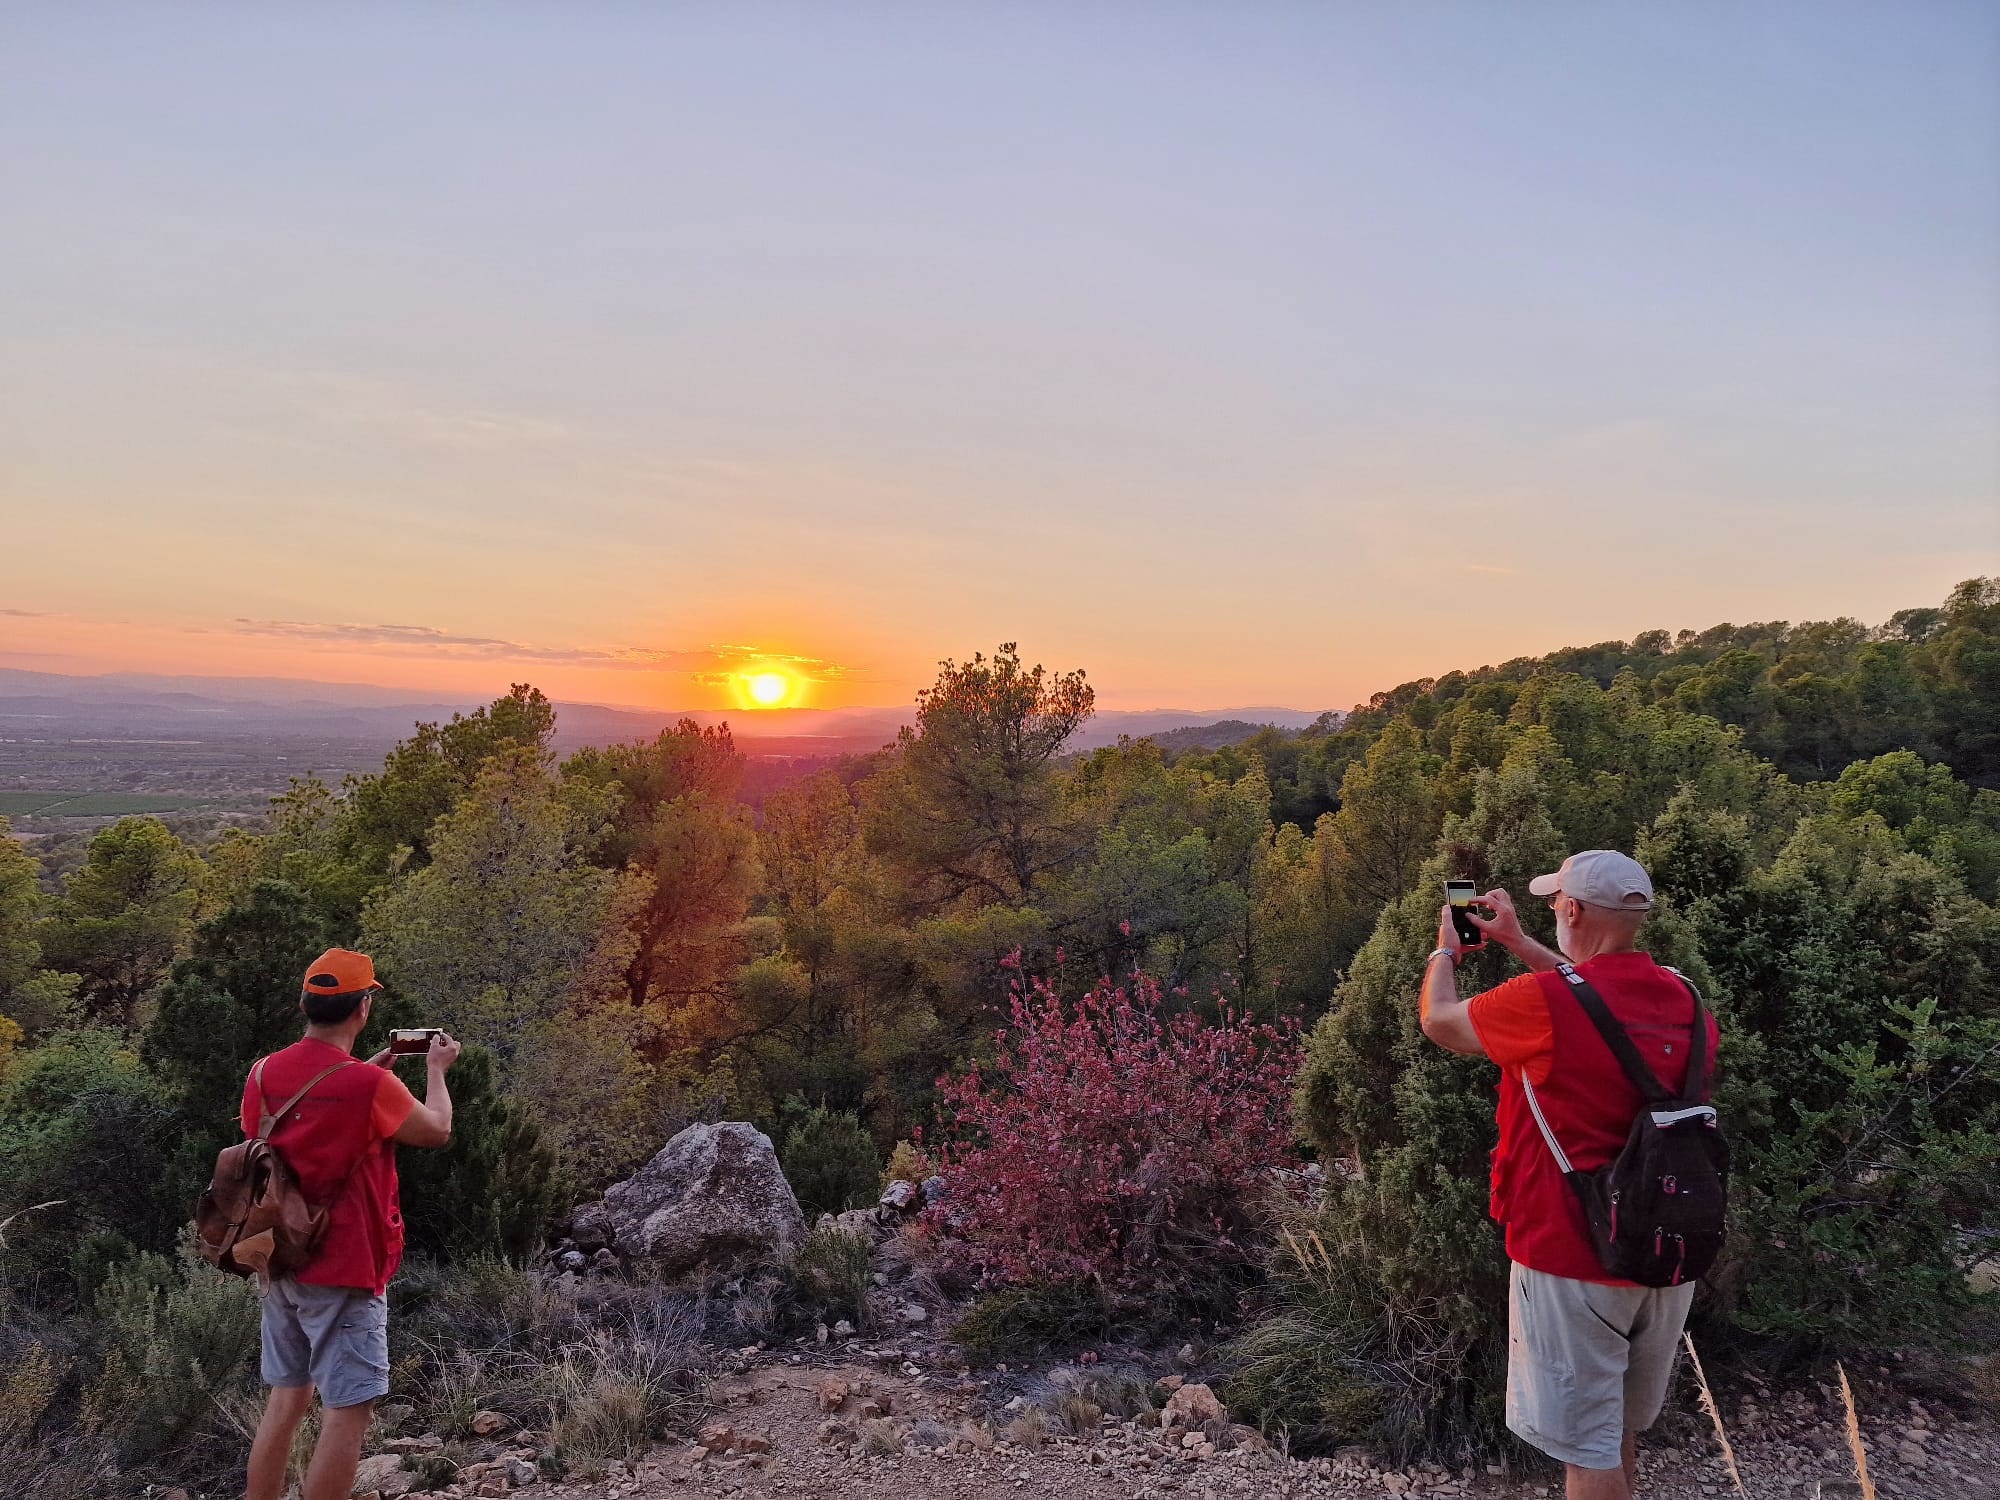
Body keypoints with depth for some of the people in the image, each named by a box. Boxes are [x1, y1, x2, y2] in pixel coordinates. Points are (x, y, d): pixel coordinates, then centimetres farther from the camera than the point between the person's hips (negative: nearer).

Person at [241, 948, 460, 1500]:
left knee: (285, 1402, 19)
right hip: (343, 1273, -7)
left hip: (281, 1266, 8)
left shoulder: (263, 1075, -1)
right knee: (347, 1411, 0)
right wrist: (437, 1070, 11)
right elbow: (437, 1131, -4)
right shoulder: (369, 1086, -21)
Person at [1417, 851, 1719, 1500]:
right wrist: (1515, 942, 24)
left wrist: (1445, 949, 15)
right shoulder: (1684, 998, -1)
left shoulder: (1543, 1003, -21)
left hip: (1576, 1258, -7)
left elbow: (1438, 1020, -4)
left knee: (1588, 1446, 7)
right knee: (1619, 1431, 25)